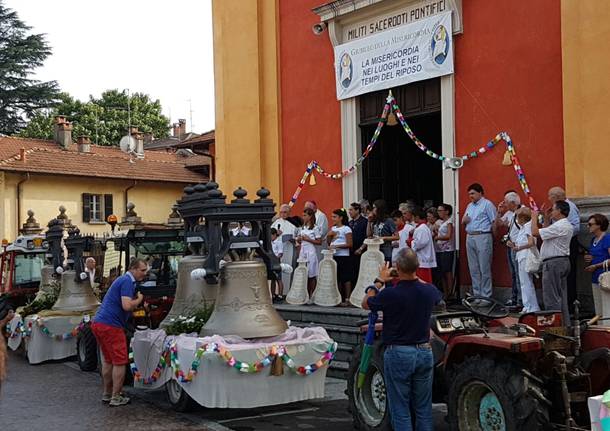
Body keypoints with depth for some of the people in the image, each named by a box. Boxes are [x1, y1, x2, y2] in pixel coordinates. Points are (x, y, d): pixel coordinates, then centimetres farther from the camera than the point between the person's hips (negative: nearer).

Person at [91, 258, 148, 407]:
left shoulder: (123, 280, 20)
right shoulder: (127, 281, -12)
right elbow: (127, 306, -23)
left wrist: (138, 305, 10)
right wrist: (139, 299, -6)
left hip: (98, 323, 10)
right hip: (110, 326, -10)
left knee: (108, 360, 19)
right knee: (119, 362, -1)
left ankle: (107, 394, 27)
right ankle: (116, 398, 3)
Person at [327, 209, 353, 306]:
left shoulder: (346, 229, -5)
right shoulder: (333, 228, 15)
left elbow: (350, 244, -11)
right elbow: (328, 242, 18)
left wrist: (337, 246, -17)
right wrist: (329, 235, -1)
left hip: (343, 256, -7)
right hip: (334, 256, 7)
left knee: (345, 278, -4)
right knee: (336, 278, 8)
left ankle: (347, 299, -1)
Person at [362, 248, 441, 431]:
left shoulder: (389, 294, -19)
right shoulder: (429, 291, -5)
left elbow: (365, 304, 2)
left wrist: (380, 281, 12)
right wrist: (415, 277, 26)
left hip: (398, 354, -4)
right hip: (424, 352, 4)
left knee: (400, 409, 4)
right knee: (423, 409, 13)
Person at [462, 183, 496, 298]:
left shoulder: (487, 204, -3)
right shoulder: (469, 206, 20)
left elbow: (494, 222, -9)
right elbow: (464, 223, 25)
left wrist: (493, 236, -15)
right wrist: (464, 220, 2)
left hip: (482, 237, -7)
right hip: (470, 237, 8)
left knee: (484, 269, -5)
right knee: (473, 269, 10)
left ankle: (486, 296, -1)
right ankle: (476, 294, 17)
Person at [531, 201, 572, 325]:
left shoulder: (559, 226, -19)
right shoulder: (567, 225, 13)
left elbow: (535, 232, -20)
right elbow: (546, 233, 23)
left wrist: (534, 217, -4)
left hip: (554, 262, -10)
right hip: (563, 261, 10)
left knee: (551, 296, -6)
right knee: (561, 296, 15)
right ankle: (565, 323, 20)